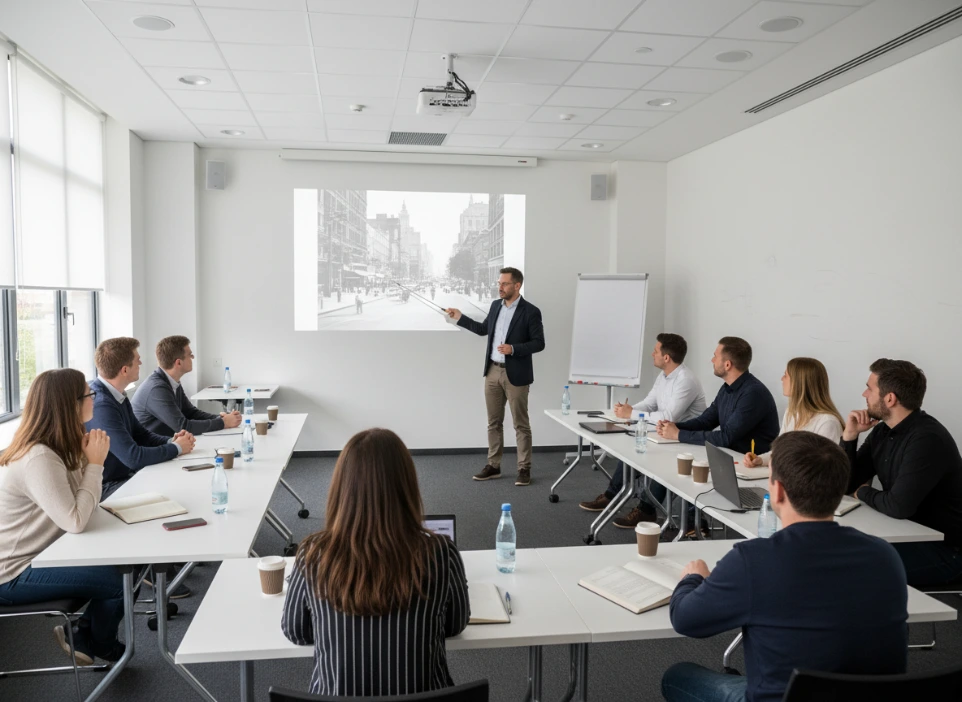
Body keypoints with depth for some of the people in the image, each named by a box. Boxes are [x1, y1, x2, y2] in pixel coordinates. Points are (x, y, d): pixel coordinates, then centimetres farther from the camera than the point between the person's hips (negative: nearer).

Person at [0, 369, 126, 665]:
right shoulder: (39, 458, -30)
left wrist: (90, 458, -11)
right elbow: (76, 521, -32)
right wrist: (95, 462, -25)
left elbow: (80, 504, 3)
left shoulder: (54, 447, 1)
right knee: (122, 579, -11)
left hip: (36, 555, 10)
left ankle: (85, 634, 22)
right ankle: (93, 644, 19)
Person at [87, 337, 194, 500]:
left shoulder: (118, 395, 5)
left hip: (125, 475, 9)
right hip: (108, 488, -9)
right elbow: (133, 457, -27)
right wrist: (176, 448, -13)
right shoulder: (100, 405, -25)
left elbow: (141, 435, 15)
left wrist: (171, 441, -4)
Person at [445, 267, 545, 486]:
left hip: (515, 374, -6)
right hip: (493, 371, 6)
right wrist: (460, 318, 15)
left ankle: (524, 469, 11)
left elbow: (539, 343, -11)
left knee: (520, 424, 2)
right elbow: (484, 329, 21)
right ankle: (493, 466, 21)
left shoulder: (530, 311, -11)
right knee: (494, 422, 12)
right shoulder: (496, 305, 7)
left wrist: (513, 349, -23)